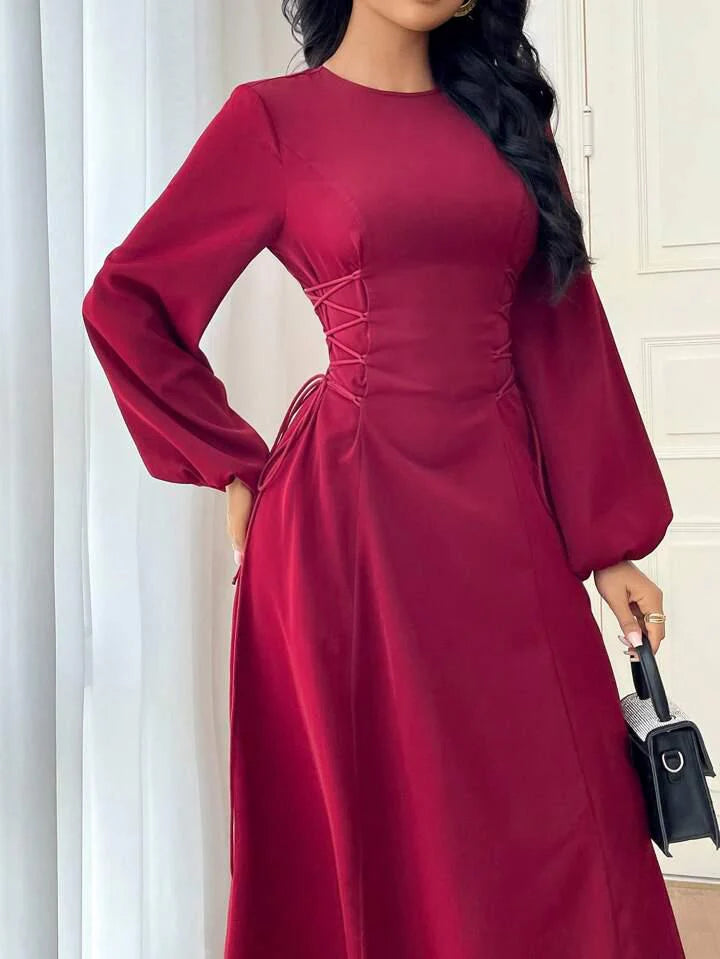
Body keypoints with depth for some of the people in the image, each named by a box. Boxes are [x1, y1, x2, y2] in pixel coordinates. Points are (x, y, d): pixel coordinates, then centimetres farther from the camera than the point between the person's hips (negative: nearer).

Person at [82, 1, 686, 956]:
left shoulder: (503, 113, 12)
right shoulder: (274, 116, 0)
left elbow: (561, 328, 8)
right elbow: (127, 302, 2)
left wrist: (608, 538, 5)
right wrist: (237, 468, 1)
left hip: (504, 502, 4)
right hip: (356, 512, -4)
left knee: (549, 818, 9)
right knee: (380, 812, 9)